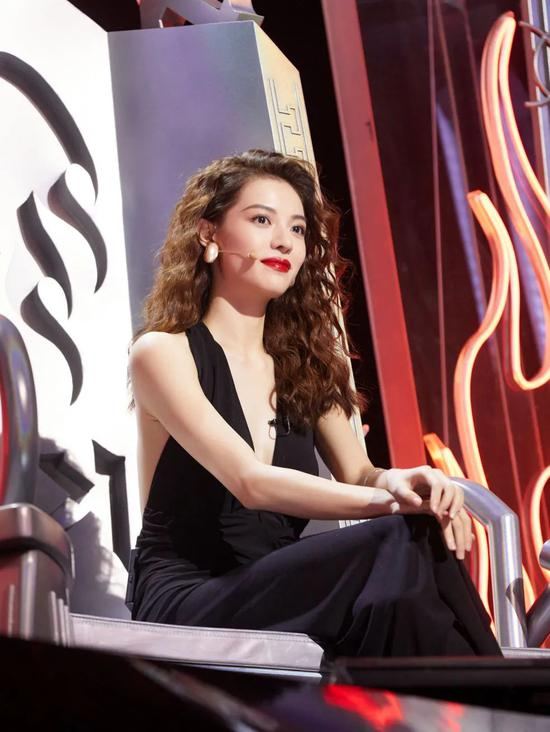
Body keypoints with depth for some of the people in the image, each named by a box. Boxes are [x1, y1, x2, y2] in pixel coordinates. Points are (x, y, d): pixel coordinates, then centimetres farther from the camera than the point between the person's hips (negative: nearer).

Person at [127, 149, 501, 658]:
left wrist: (398, 481, -15)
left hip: (278, 599, 6)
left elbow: (357, 473, 10)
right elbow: (251, 483, -16)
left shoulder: (303, 364, 18)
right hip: (186, 603, -5)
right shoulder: (163, 352, -3)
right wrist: (392, 503, -27)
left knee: (427, 542, -28)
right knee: (401, 546, -31)